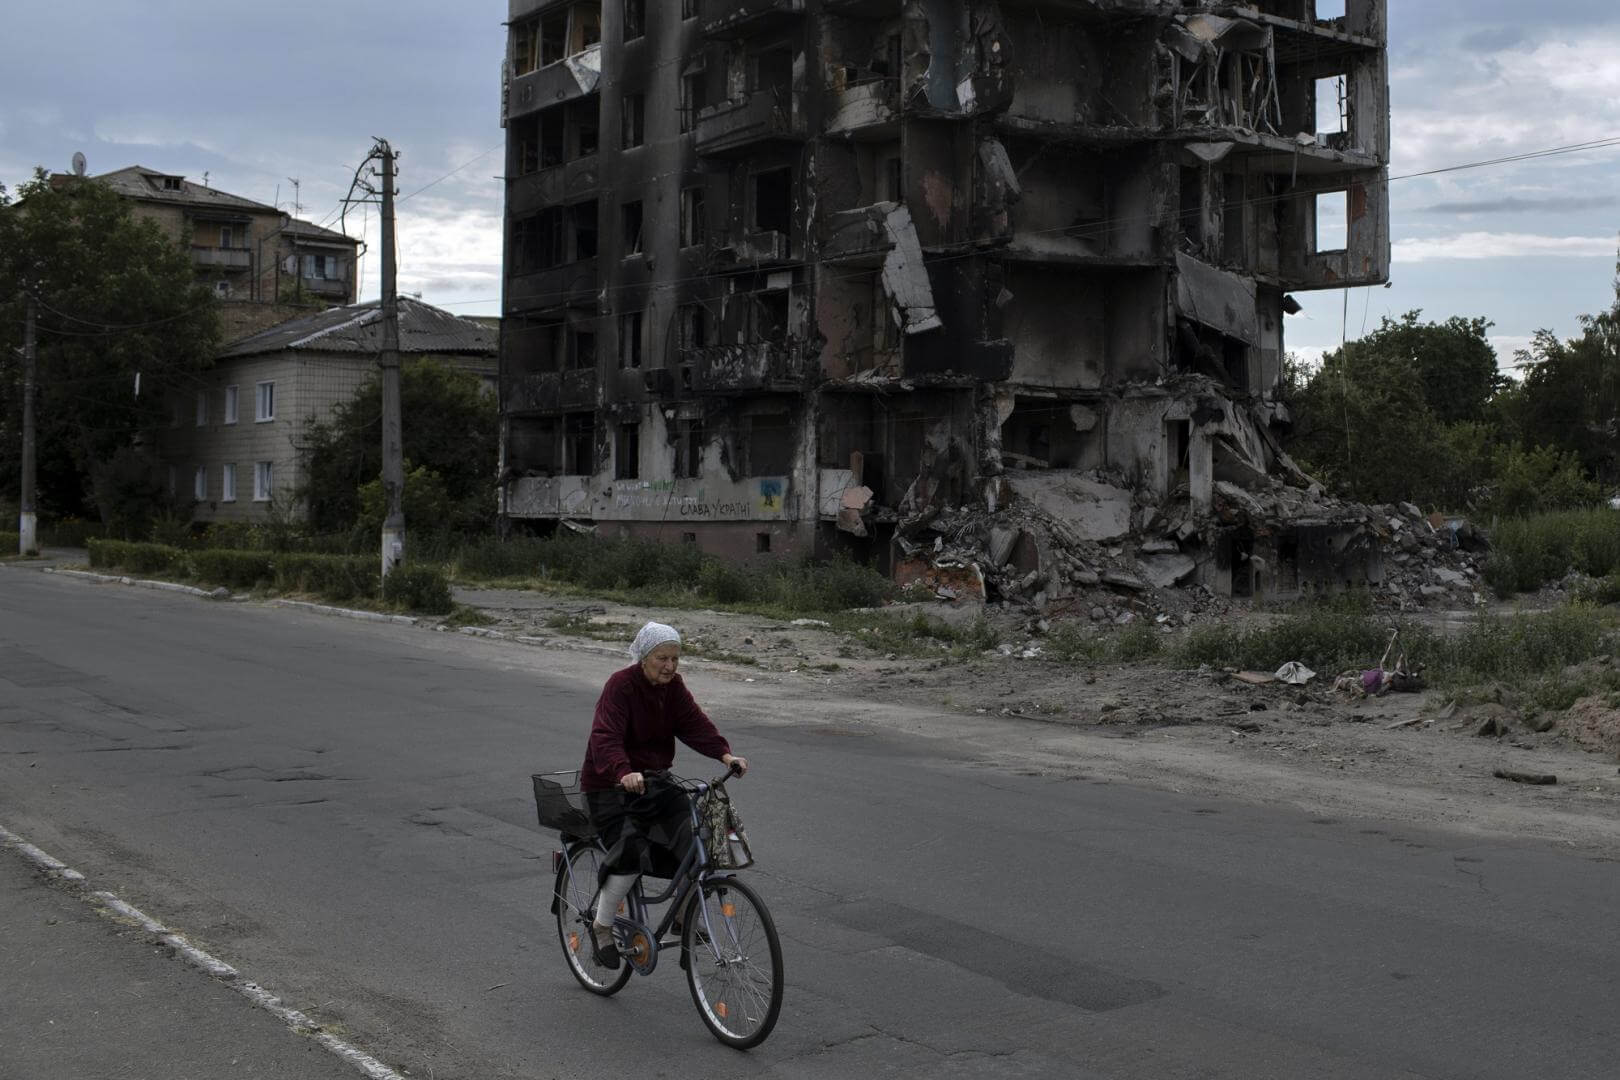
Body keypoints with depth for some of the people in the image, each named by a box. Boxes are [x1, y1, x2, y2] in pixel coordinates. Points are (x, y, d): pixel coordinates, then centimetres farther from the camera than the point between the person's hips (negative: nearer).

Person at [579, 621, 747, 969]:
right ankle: (601, 927, -5)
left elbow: (695, 723, -9)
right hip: (610, 786, -6)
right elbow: (605, 737, -32)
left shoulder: (674, 687, 2)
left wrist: (724, 753, -28)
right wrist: (624, 772, -51)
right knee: (632, 850, -26)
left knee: (694, 839, -14)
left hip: (655, 781, 6)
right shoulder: (620, 686, -19)